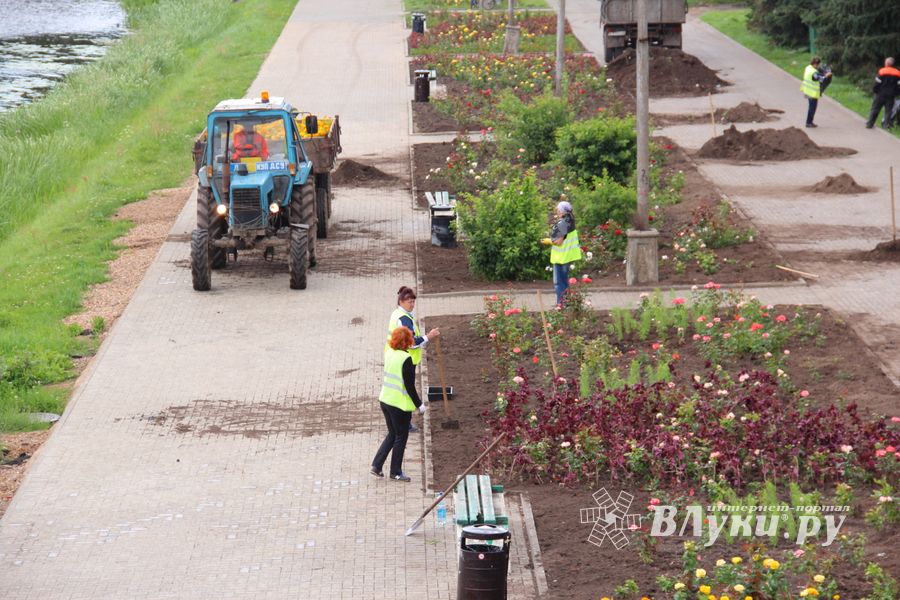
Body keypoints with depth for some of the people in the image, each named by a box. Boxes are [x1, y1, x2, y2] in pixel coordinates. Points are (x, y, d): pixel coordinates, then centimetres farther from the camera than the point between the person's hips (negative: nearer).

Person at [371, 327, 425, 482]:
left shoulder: (389, 354, 0)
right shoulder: (405, 359, -22)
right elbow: (409, 386, -19)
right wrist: (419, 404, -9)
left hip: (385, 400, 7)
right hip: (400, 404, -7)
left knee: (392, 434, 21)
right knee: (401, 437, 9)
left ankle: (376, 466, 17)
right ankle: (396, 472, 18)